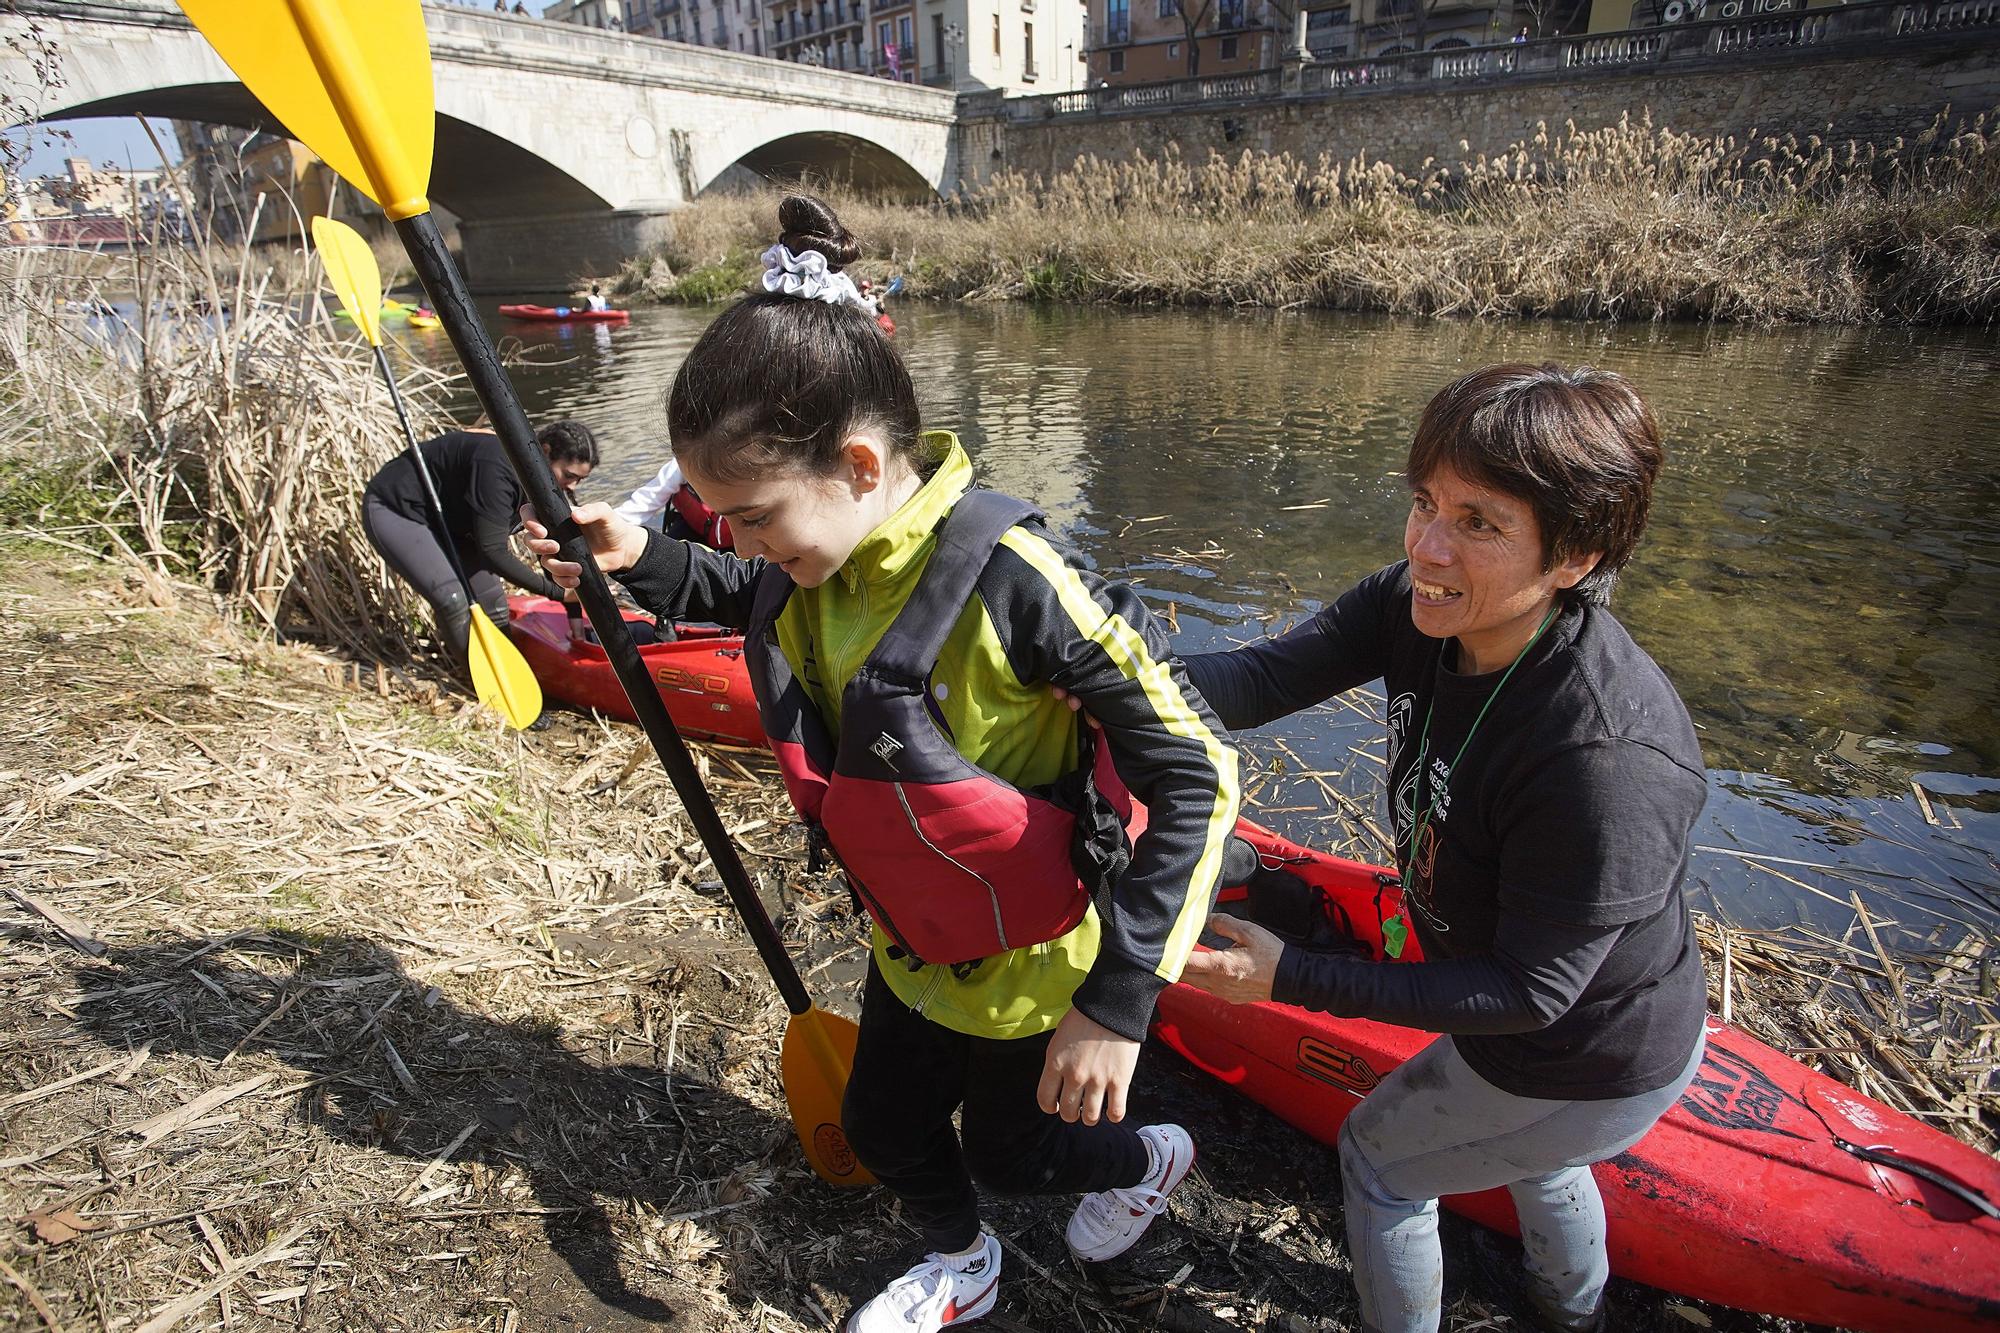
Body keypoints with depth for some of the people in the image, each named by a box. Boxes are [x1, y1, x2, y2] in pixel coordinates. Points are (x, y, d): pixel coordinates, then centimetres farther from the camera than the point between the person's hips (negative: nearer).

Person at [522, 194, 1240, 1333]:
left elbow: (1194, 774, -31)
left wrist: (1120, 1000, -30)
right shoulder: (819, 558, -13)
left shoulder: (1008, 578, -36)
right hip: (914, 939, 7)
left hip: (1034, 960, -7)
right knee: (883, 1124, 26)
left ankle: (1148, 1158, 55)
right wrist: (648, 565, -7)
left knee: (1010, 1151, 20)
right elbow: (756, 599, 14)